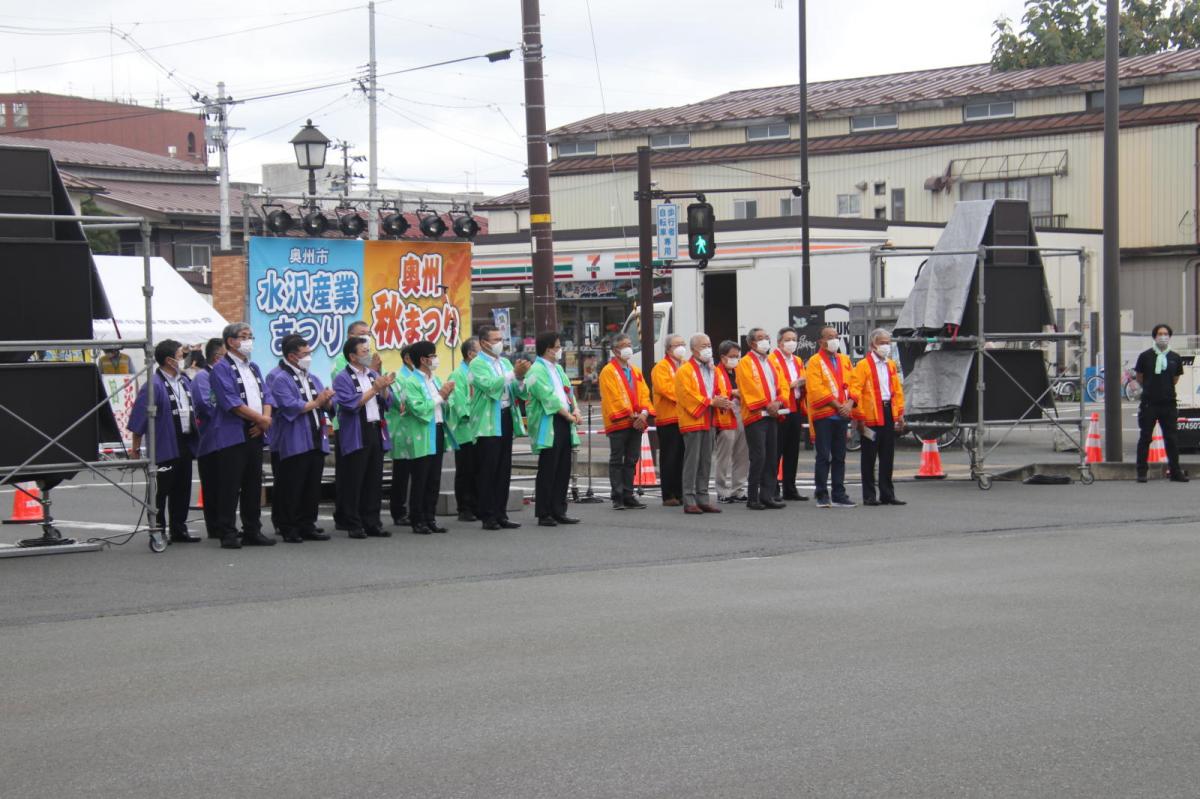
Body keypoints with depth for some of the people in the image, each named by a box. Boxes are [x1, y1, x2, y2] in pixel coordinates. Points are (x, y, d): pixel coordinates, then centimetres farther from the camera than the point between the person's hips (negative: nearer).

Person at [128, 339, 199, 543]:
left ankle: (178, 529, 20)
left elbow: (193, 409, 22)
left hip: (185, 444, 8)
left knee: (182, 490, 12)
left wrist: (194, 434, 19)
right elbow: (138, 417, -14)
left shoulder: (185, 382, 10)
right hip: (165, 447, -8)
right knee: (161, 490, -1)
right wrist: (136, 446, -12)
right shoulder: (154, 386, -15)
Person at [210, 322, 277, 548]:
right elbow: (231, 402, -16)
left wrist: (266, 418, -6)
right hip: (232, 434, -7)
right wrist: (260, 418, -12)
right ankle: (228, 533, -1)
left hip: (254, 434, 7)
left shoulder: (253, 368, 19)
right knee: (230, 486, -5)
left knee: (254, 485, 10)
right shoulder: (222, 368, -6)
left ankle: (252, 531, 16)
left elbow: (266, 395, 15)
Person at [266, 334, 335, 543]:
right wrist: (316, 403, -11)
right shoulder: (279, 378, -9)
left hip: (316, 441, 8)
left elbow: (329, 404, 17)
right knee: (290, 489, -3)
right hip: (292, 444, -8)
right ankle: (288, 529, 4)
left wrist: (327, 399, -7)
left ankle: (307, 526, 17)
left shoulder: (310, 377, 18)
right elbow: (289, 406, -21)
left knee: (312, 488, 9)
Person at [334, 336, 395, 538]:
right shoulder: (343, 379, -5)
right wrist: (374, 389, -13)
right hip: (356, 436, -6)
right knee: (354, 482, -2)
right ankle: (354, 525, 3)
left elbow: (388, 403, 13)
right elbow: (352, 403, -17)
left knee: (375, 481, 8)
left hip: (377, 432, 6)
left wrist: (384, 388, -7)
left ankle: (372, 522, 14)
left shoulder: (374, 375, 14)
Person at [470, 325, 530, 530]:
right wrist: (514, 374, -23)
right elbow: (490, 385, -22)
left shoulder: (505, 362, 14)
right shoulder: (477, 364, -6)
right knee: (489, 471, -4)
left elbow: (520, 392, 11)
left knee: (504, 470, 9)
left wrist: (521, 377, -9)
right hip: (488, 423, -7)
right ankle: (488, 517, 1)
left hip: (506, 419, 7)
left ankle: (501, 514, 15)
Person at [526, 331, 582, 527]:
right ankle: (544, 514, -1)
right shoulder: (537, 371, -9)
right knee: (547, 471, -5)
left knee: (563, 470, 9)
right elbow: (549, 397, -15)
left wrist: (575, 410, -3)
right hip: (548, 425, -8)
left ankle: (558, 511, 15)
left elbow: (568, 391, 15)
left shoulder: (558, 369, 18)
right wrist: (568, 415, -13)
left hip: (564, 424, 8)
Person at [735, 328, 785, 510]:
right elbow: (749, 388, -12)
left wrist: (777, 402, -4)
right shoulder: (745, 363, -4)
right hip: (755, 415, -7)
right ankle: (752, 498, -5)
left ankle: (767, 496, 10)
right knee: (758, 457, -10)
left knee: (772, 458, 6)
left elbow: (780, 384, 15)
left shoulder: (770, 362, 19)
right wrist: (766, 405, -14)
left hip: (772, 415, 7)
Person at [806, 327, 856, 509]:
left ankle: (839, 495, 12)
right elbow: (816, 389, -12)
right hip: (823, 415, -5)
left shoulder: (845, 360, 14)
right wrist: (837, 405, -13)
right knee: (823, 457, -4)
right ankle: (822, 495, 1)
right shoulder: (815, 362, -4)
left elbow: (852, 384, 12)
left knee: (839, 457, 8)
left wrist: (849, 404, -6)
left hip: (842, 415, 5)